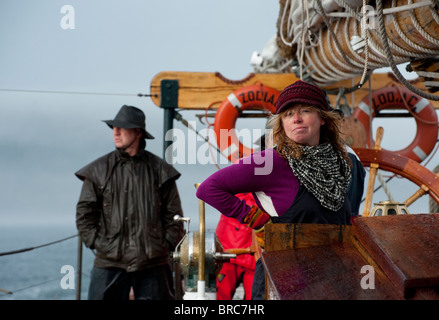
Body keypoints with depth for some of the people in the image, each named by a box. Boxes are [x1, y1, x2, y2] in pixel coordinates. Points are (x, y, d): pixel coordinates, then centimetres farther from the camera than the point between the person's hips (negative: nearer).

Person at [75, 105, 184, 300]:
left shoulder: (159, 170, 6)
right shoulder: (98, 170, 7)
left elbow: (173, 214, 10)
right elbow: (84, 213, 8)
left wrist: (165, 244, 1)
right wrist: (97, 243, -2)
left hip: (152, 263, 0)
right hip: (109, 263, 0)